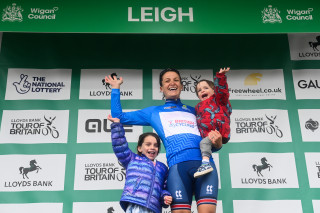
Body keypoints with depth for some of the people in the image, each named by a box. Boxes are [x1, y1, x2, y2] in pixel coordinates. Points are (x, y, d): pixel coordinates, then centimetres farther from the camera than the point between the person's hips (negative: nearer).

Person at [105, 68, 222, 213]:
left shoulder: (194, 111, 30)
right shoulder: (154, 112, 27)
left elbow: (210, 140, 27)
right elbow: (119, 117, 28)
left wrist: (217, 144, 3)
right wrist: (116, 88, 30)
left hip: (204, 162, 1)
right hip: (178, 165, -1)